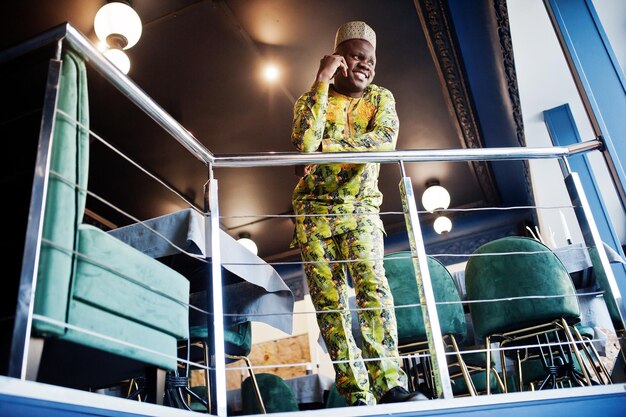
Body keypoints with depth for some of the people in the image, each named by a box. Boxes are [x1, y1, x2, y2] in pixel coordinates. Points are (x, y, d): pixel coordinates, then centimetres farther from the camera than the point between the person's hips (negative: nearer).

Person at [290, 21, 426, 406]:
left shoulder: (381, 98, 10)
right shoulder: (310, 99, 8)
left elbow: (386, 140, -12)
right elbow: (304, 144, -14)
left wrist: (326, 146, -16)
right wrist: (322, 83, -12)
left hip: (361, 208, 0)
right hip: (315, 211, 0)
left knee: (372, 284, -21)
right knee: (329, 300, -7)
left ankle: (389, 384, -22)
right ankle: (357, 395, -5)